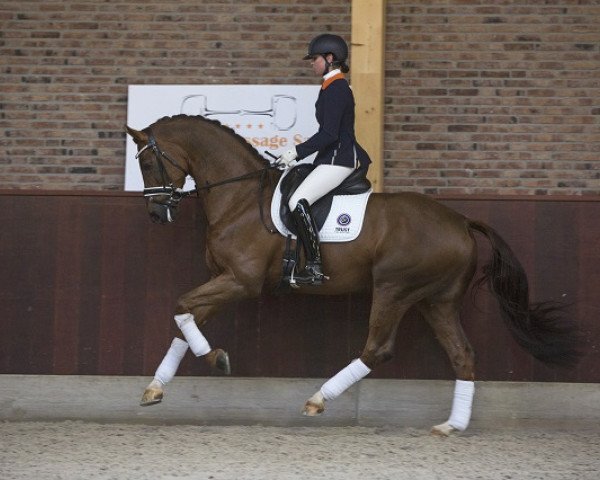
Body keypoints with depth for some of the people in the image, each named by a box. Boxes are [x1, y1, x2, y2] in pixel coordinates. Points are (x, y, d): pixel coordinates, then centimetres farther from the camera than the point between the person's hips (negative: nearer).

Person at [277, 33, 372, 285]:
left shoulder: (336, 89, -15)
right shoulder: (334, 87, 17)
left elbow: (328, 134, -22)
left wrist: (296, 152, -18)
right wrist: (299, 155, 21)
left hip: (338, 160, -11)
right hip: (333, 157, 11)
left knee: (298, 201, -23)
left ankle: (315, 267, -24)